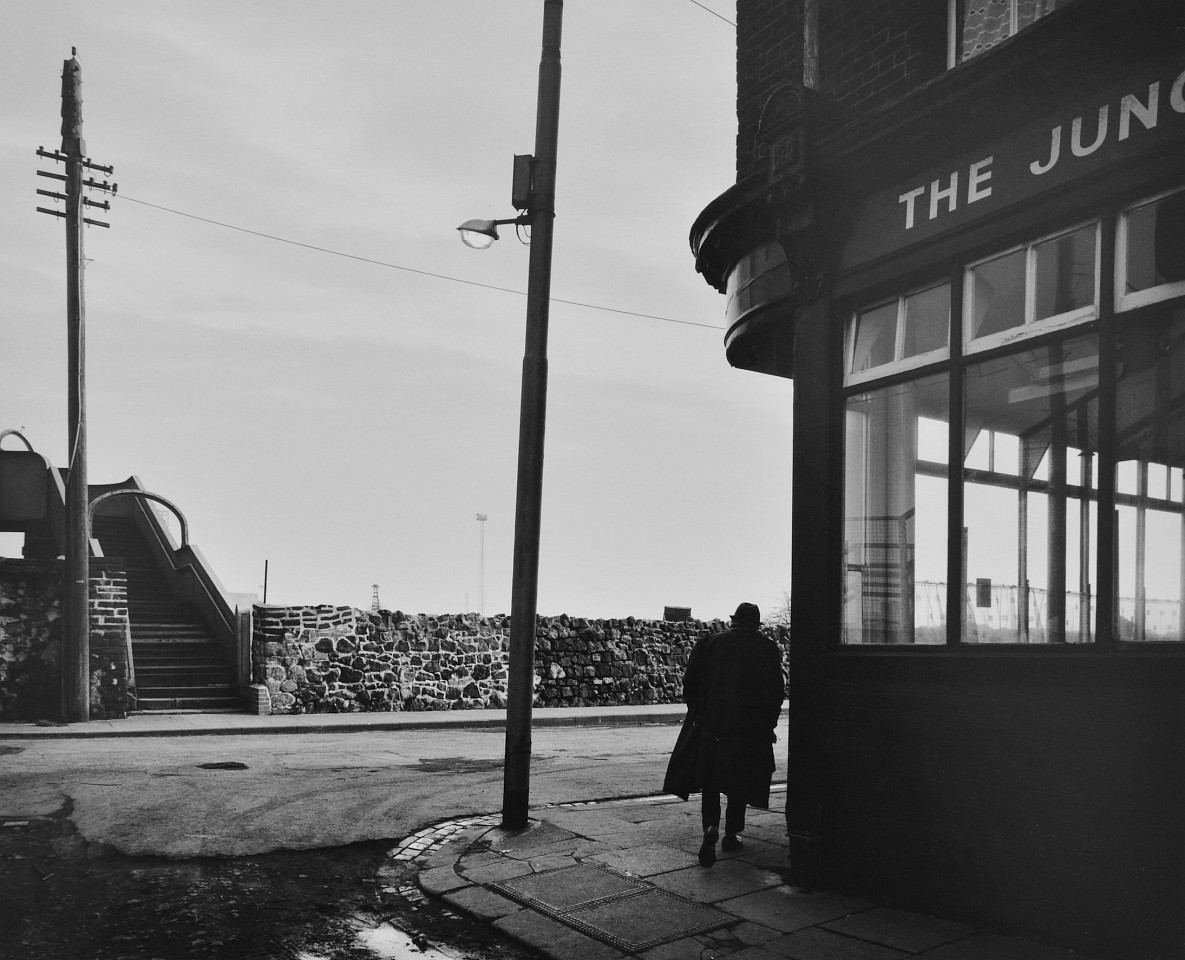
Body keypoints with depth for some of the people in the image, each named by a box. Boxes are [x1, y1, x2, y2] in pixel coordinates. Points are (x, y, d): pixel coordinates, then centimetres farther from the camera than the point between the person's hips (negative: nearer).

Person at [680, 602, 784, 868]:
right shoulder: (767, 649, -3)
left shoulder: (710, 643, 1)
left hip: (711, 724, 1)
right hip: (750, 729, -1)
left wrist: (696, 712, 14)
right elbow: (776, 692, -3)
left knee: (710, 781, 9)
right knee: (740, 781, 14)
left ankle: (711, 828, -11)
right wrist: (768, 726, 7)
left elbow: (690, 681, 2)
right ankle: (732, 833, 19)